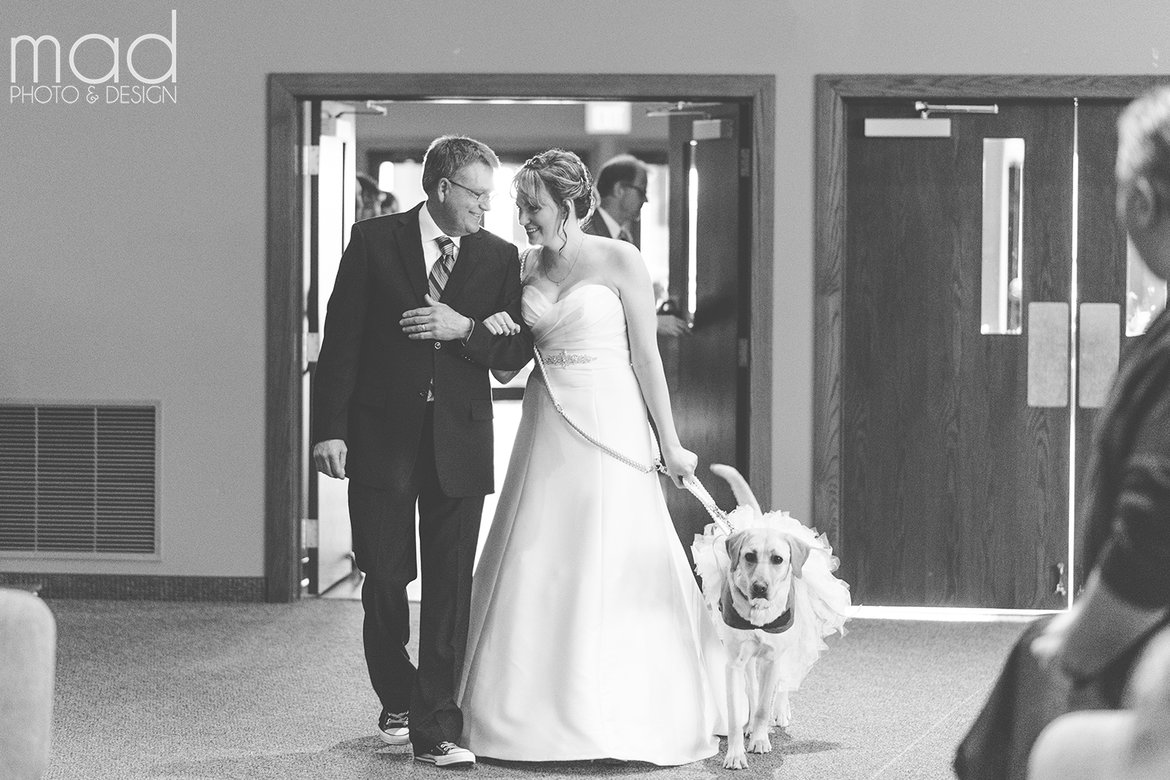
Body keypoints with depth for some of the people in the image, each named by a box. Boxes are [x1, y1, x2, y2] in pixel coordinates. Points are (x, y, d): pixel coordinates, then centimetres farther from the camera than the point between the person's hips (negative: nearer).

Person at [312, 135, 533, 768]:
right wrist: (330, 428, -8)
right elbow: (341, 338, -2)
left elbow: (515, 352, 5)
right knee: (385, 578, 5)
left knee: (449, 588, -2)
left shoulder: (499, 258, 6)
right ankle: (397, 702, 27)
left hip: (459, 442, 1)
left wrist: (466, 328, -14)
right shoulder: (373, 242, 0)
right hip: (382, 439, -1)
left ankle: (436, 728, 0)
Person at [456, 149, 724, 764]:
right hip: (547, 428, 5)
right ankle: (539, 708, 11)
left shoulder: (620, 262, -6)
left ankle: (618, 715, 4)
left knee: (610, 568, -4)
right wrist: (489, 327, -8)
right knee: (539, 567, 4)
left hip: (609, 423, -5)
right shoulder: (523, 267, 8)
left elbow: (646, 355, -4)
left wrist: (670, 445, -4)